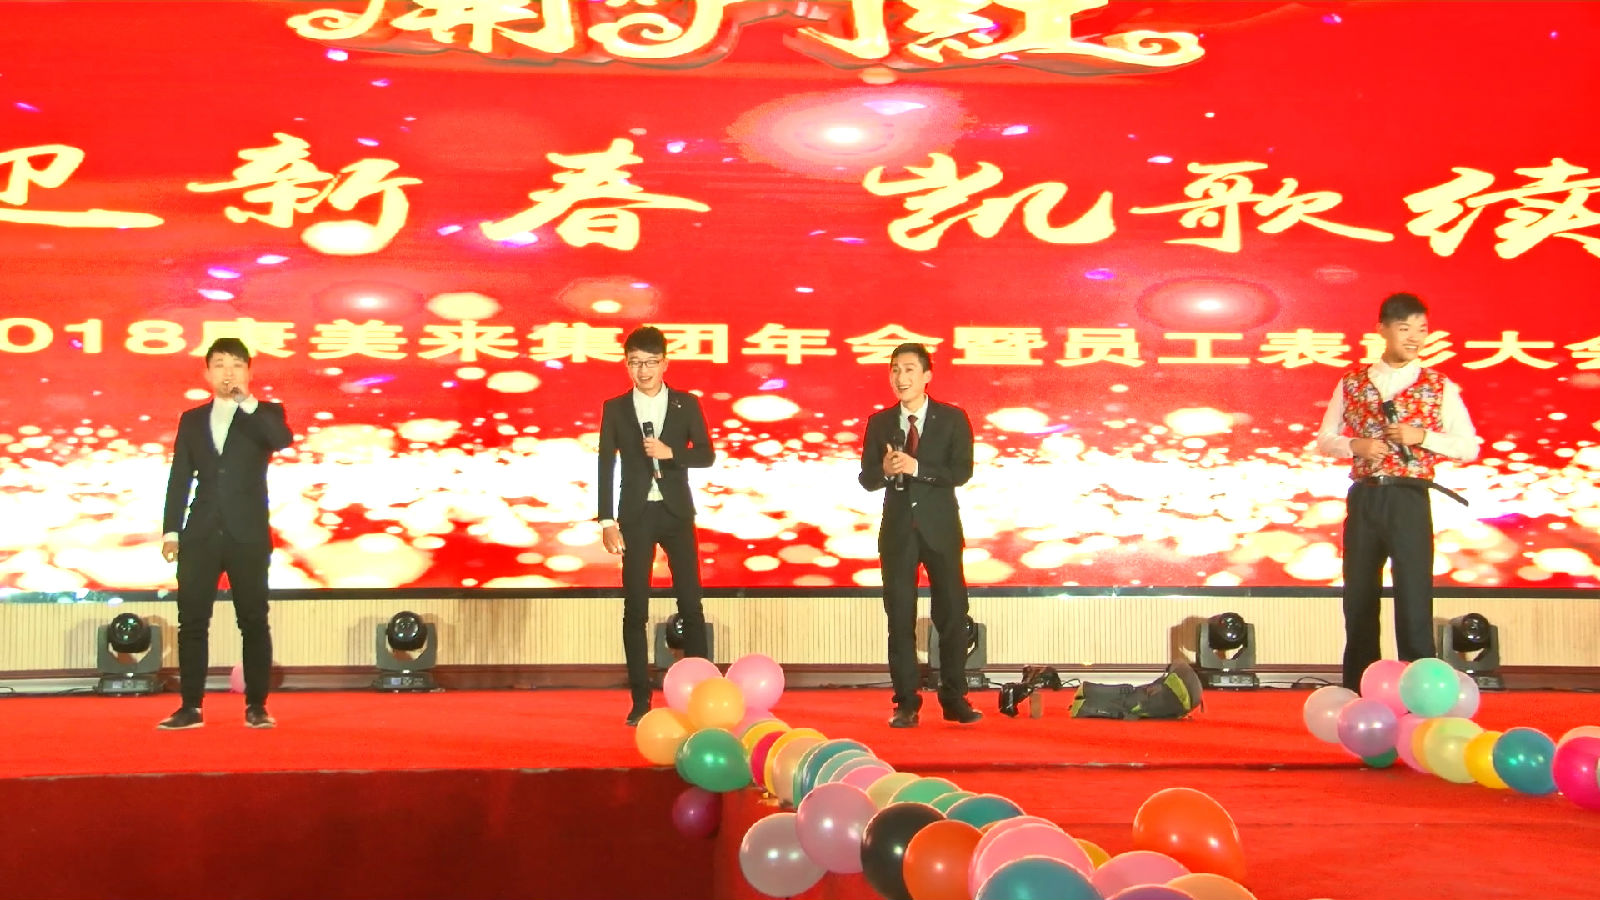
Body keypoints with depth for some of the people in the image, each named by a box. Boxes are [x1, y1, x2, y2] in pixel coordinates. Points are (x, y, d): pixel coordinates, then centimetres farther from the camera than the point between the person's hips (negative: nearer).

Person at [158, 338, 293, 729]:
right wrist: (171, 530, 2)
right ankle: (191, 707, 7)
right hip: (200, 534, 2)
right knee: (192, 621, 1)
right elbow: (180, 478, 10)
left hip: (248, 535, -2)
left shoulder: (266, 413, 6)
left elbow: (282, 440, -17)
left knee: (254, 621, 0)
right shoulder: (191, 419, 13)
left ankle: (256, 706, 7)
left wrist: (247, 401, -19)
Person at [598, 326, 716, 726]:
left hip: (676, 513, 0)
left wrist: (670, 452, -16)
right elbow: (606, 466, 2)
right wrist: (607, 521, -4)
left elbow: (707, 454, 2)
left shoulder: (686, 404, 6)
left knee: (691, 604, -2)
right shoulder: (615, 409, 5)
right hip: (636, 516, 0)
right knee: (635, 609, -1)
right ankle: (640, 700, 4)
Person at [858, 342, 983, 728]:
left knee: (952, 613, 0)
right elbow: (867, 479, 4)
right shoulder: (879, 422, 8)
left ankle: (954, 699, 10)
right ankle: (906, 703, 8)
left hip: (940, 527, -1)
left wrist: (916, 467, -22)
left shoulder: (952, 418, 1)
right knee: (900, 618, 2)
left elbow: (962, 472, -11)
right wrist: (885, 469, -19)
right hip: (897, 529, 2)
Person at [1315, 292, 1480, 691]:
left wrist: (1422, 436, -13)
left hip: (1409, 498, -2)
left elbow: (1470, 447, 2)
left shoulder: (1439, 387, 2)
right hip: (1364, 497, 2)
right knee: (1358, 597, 8)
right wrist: (1354, 445, -9)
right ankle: (1358, 693, 20)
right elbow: (1324, 439, 11)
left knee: (1414, 596, -5)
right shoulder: (1352, 382, 7)